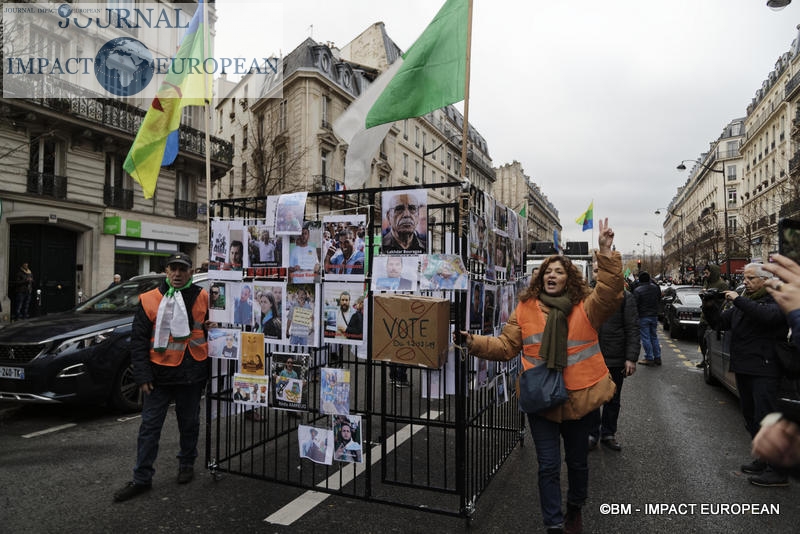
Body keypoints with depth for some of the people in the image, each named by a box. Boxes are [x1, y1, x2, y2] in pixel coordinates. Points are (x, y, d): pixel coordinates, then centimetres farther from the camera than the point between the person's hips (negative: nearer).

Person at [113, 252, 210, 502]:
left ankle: (187, 464, 35)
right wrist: (142, 376, -6)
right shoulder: (149, 300, -2)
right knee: (149, 426, 4)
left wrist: (208, 369, 6)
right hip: (159, 374, 0)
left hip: (192, 375, 1)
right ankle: (142, 479, 17)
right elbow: (138, 341, -1)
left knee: (189, 423, 15)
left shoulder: (202, 298, 0)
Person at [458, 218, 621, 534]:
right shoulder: (526, 308, -2)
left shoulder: (587, 306, -4)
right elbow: (506, 346, -4)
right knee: (549, 466, 6)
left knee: (577, 461, 21)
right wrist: (475, 342, -18)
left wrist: (606, 253, -31)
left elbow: (611, 294, -23)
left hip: (579, 398, 1)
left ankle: (575, 508, 49)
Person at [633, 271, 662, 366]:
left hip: (643, 317, -6)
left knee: (645, 338, 0)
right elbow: (659, 298, 18)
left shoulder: (637, 290, -16)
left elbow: (635, 305, -14)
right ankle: (657, 357, 17)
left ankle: (649, 358, 2)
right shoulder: (655, 287, 2)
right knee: (654, 337, 14)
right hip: (654, 316, 6)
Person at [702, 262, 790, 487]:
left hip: (764, 371, -8)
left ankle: (777, 471, 4)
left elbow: (767, 316, -28)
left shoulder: (777, 300, -6)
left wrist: (738, 300, -23)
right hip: (742, 369, 8)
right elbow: (719, 323, 15)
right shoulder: (742, 302, 16)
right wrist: (708, 307, -2)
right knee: (751, 418, 16)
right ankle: (763, 460, 30)